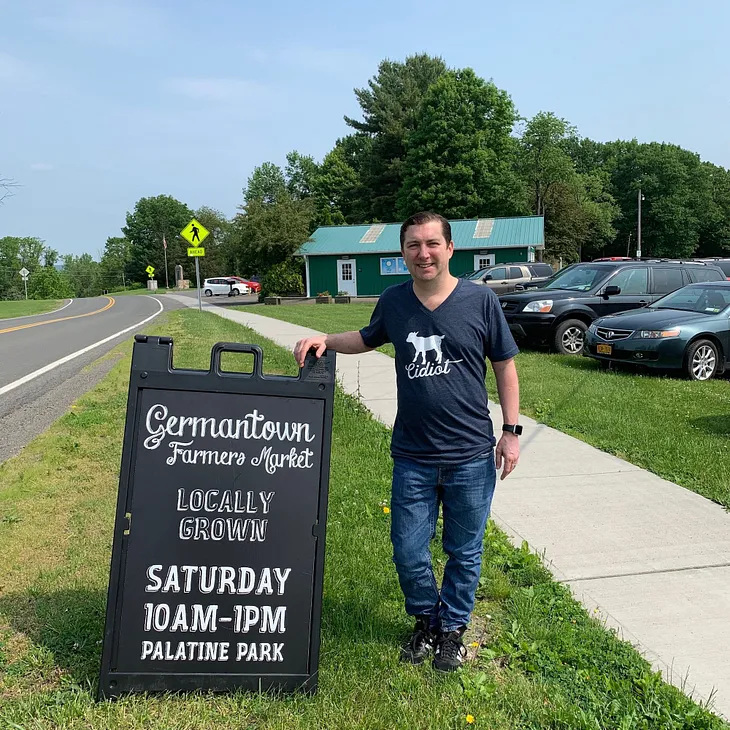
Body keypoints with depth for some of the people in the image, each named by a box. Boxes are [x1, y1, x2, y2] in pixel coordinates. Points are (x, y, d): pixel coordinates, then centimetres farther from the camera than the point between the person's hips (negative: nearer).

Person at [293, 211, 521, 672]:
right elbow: (367, 340, 21)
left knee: (465, 554, 13)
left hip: (471, 457, -2)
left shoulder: (480, 301, -6)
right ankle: (426, 621, 37)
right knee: (408, 554, 9)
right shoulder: (394, 302, 2)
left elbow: (505, 367, 1)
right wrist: (326, 340, 3)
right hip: (412, 457, 2)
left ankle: (453, 628, 36)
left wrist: (511, 431, -3)